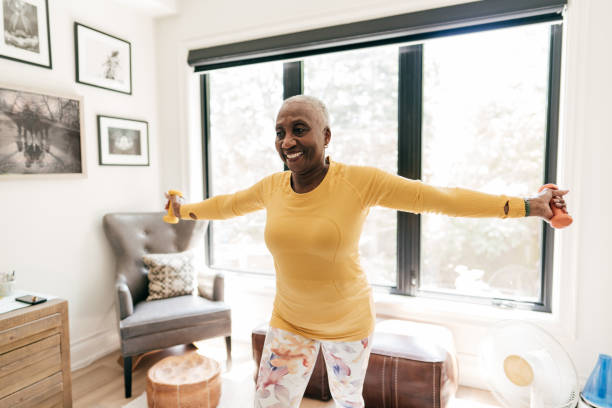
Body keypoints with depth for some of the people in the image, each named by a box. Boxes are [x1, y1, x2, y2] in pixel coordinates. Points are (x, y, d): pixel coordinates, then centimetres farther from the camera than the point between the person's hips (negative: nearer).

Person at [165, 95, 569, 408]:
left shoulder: (360, 181, -22)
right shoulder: (272, 187, -9)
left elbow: (439, 197, -20)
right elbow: (227, 204, 10)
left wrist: (525, 205, -20)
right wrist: (185, 209, 24)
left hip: (349, 321, -2)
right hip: (289, 321, 3)